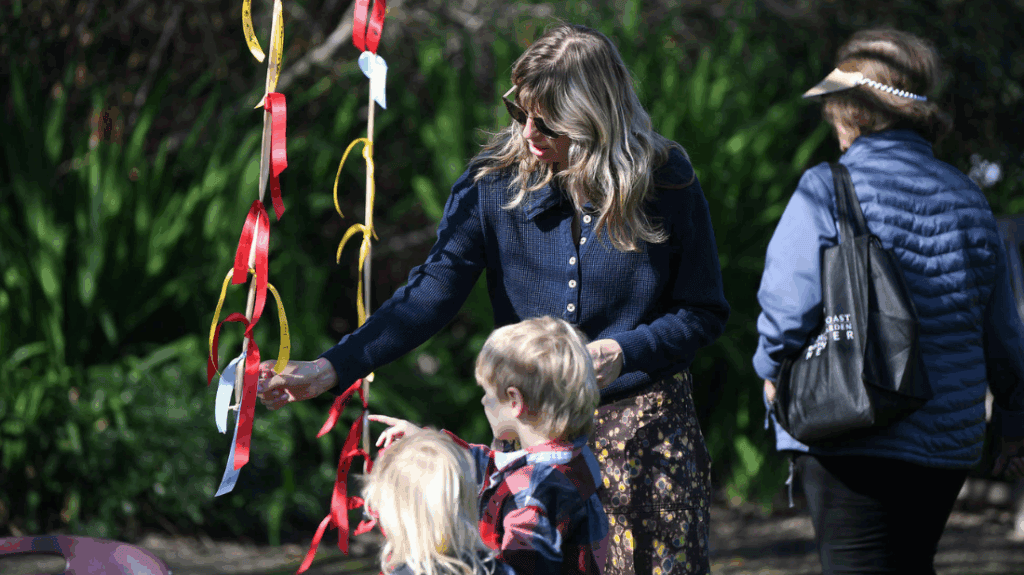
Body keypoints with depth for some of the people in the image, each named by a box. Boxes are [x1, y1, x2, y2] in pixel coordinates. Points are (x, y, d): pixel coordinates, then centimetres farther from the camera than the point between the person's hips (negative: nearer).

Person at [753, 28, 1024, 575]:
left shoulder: (826, 191, -10)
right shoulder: (966, 198, 10)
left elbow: (788, 304, -16)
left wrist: (771, 368, 4)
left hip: (847, 433, -6)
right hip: (947, 439, 6)